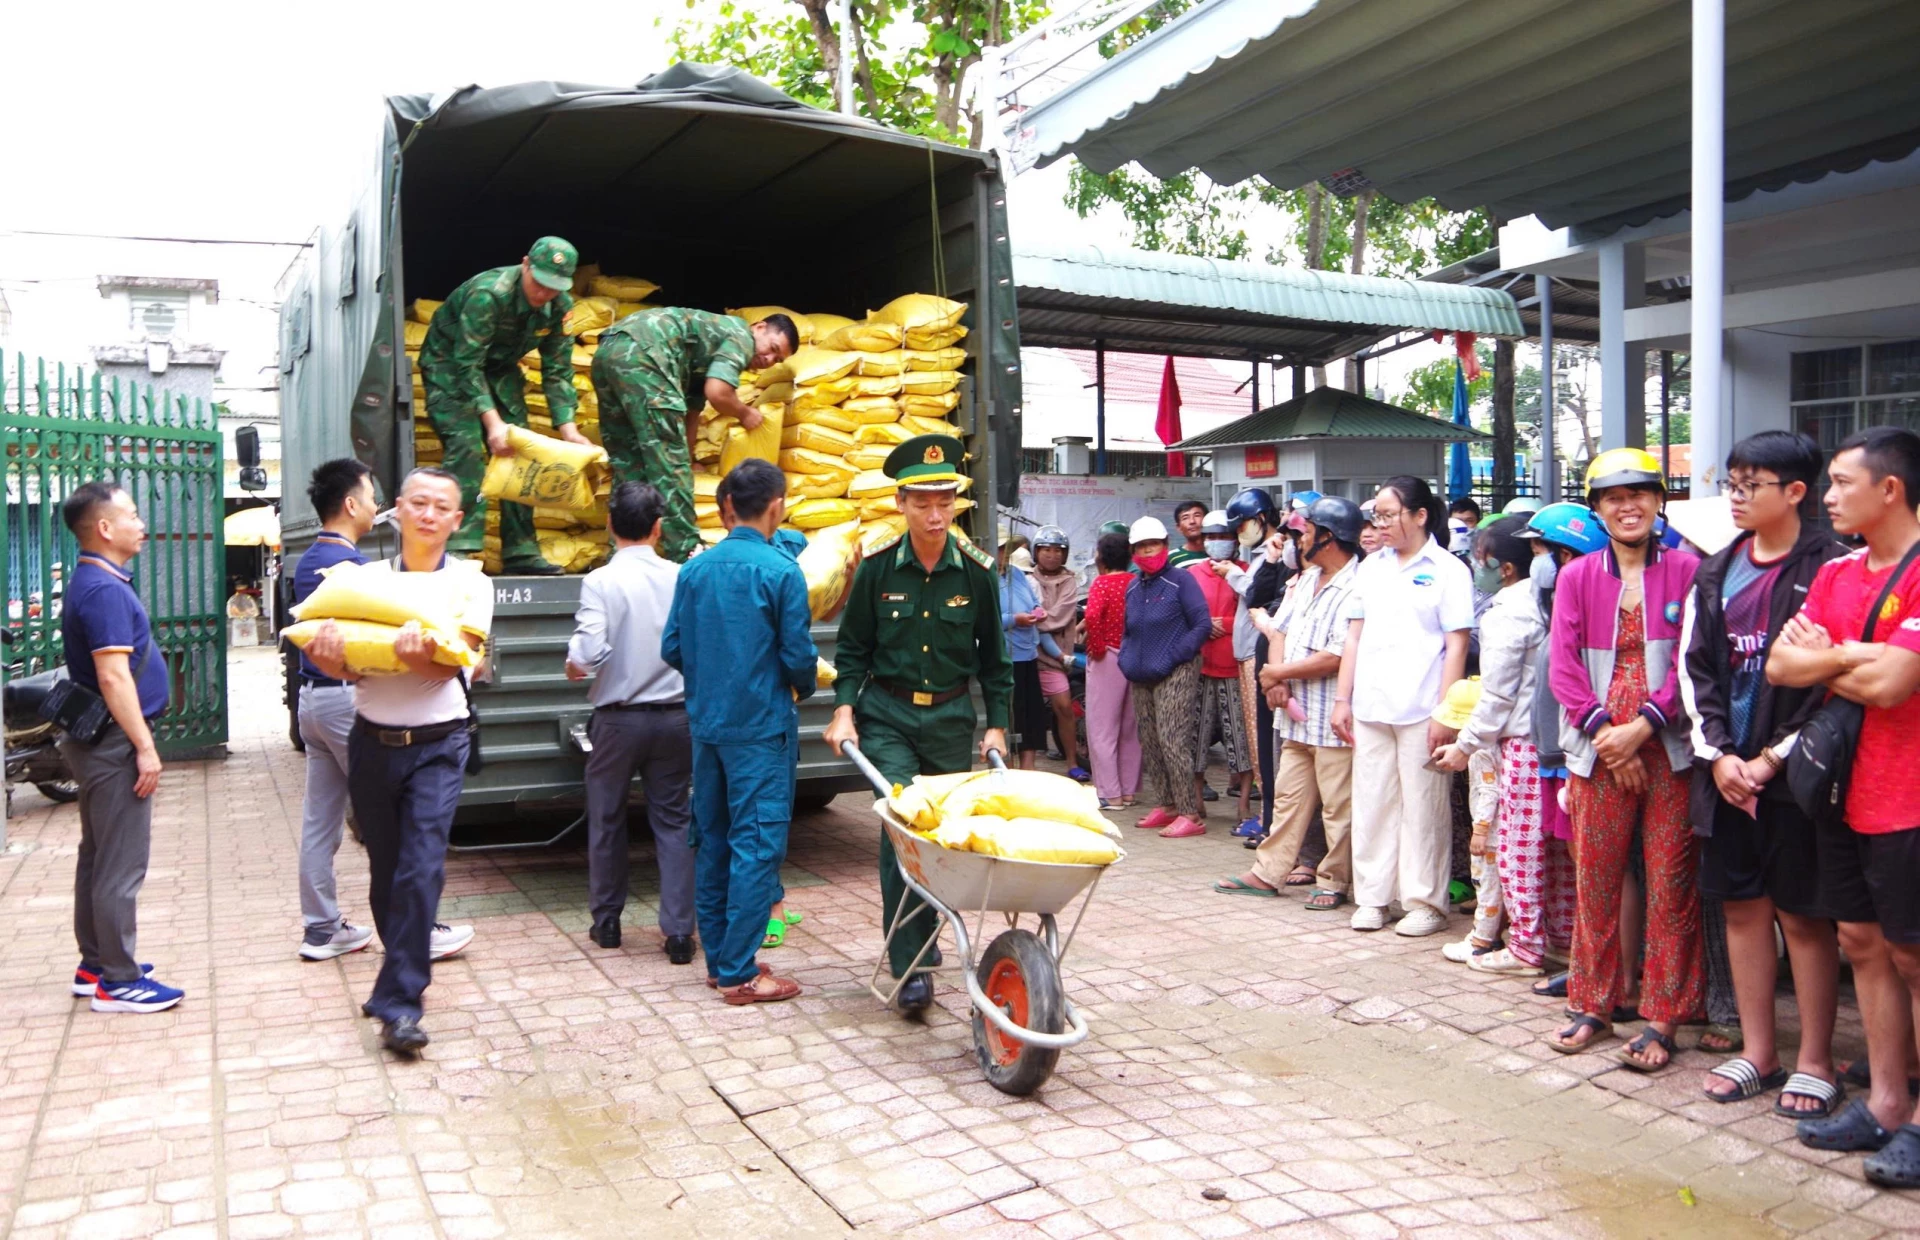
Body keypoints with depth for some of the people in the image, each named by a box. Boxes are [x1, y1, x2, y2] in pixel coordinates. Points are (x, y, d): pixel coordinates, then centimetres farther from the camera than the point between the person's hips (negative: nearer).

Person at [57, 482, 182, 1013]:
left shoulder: (96, 582, 13)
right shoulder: (105, 590, -19)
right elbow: (113, 677, -25)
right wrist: (144, 748, -23)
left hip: (99, 740, 11)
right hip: (116, 742, -11)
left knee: (98, 857, 16)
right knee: (121, 865, -4)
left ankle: (96, 965, 26)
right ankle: (118, 981, 2)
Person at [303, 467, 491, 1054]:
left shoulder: (469, 581, 2)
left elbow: (455, 660, -12)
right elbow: (350, 665, -1)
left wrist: (422, 654, -35)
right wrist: (331, 658, -25)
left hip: (437, 744, -3)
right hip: (372, 740, 3)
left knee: (422, 868, -11)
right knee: (384, 868, 13)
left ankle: (399, 1004, -7)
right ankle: (404, 973, 33)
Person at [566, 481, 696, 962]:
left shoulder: (601, 580, -12)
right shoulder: (682, 577, -5)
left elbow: (589, 652, -21)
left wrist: (573, 664, 1)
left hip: (618, 718, -2)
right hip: (675, 716, 2)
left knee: (606, 820, 15)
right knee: (672, 821, 9)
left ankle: (606, 921, 27)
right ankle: (679, 931, 6)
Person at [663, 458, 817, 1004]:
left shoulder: (695, 569, 3)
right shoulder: (780, 570, -13)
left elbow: (672, 649, 6)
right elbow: (798, 654, -11)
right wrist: (804, 688, 10)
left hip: (706, 725, 6)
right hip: (761, 727, -6)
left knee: (712, 840, 14)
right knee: (757, 846, -1)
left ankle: (718, 959, 22)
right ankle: (739, 973, 2)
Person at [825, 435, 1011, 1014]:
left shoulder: (976, 570, -2)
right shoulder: (878, 567, -5)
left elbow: (993, 657, 7)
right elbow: (852, 647, 3)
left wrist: (997, 724, 4)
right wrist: (844, 710, -9)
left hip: (952, 716, 2)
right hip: (887, 715, -2)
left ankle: (926, 935, 29)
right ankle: (911, 965, -9)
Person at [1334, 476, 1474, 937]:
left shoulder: (1448, 570, -2)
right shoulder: (1371, 568, 13)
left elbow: (1456, 646, -6)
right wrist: (1342, 699, 9)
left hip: (1421, 710, -5)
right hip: (1370, 709, 5)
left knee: (1423, 807, 2)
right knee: (1372, 803, 8)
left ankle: (1426, 903, 12)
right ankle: (1372, 897, 18)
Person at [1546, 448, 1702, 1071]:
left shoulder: (1685, 570, 2)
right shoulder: (1576, 577, 8)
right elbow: (1564, 667, 2)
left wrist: (1643, 726, -13)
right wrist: (1603, 730, -9)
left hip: (1668, 747, -2)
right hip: (1598, 752, 2)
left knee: (1671, 884, 1)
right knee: (1593, 879, 8)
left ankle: (1661, 1019, 12)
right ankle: (1593, 1007, 21)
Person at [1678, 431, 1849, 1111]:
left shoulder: (1830, 570, -7)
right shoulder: (1716, 573, 10)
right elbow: (1695, 668, 9)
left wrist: (1773, 758, -12)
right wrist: (1718, 754, -3)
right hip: (1726, 768, 5)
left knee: (1805, 915, 3)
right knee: (1741, 906, 11)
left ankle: (1815, 1062, 16)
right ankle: (1758, 1052, 22)